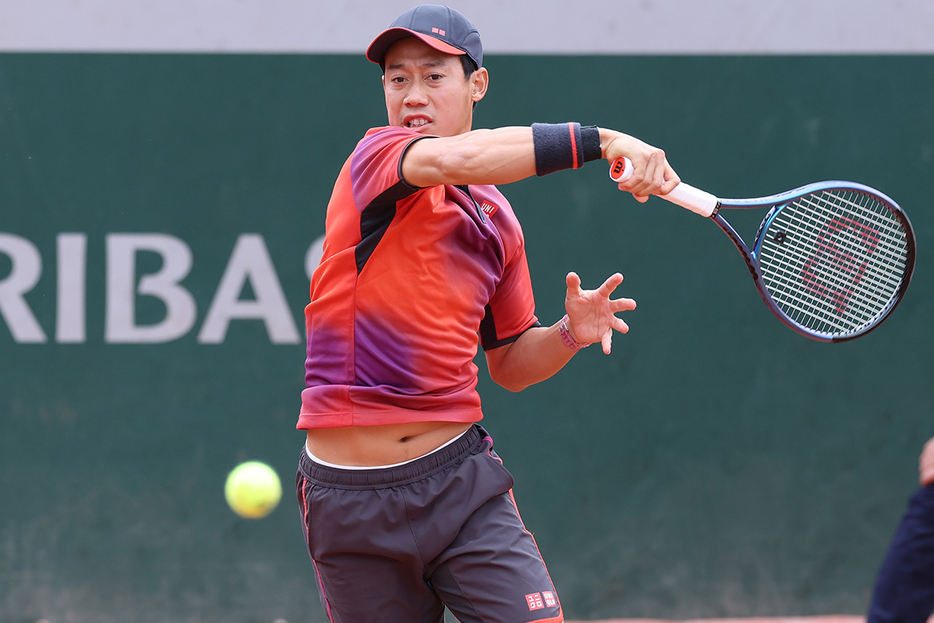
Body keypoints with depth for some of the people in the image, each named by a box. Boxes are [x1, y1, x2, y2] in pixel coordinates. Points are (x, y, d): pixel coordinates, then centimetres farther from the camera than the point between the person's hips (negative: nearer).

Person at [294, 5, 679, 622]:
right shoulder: (374, 156, -4)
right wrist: (599, 141, -30)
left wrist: (569, 334, 0)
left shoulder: (496, 220, 12)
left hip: (461, 479, 3)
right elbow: (454, 158, -28)